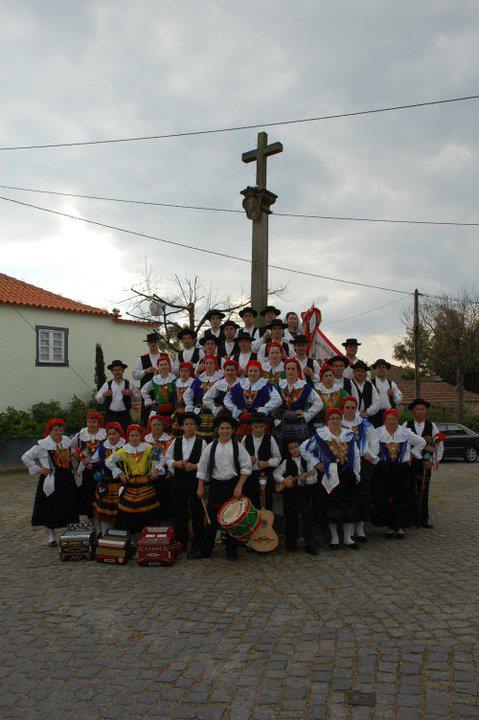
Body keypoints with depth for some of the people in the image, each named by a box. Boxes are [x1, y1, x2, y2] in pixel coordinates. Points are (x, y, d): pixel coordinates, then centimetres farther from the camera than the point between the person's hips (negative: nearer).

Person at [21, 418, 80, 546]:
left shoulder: (66, 440, 5)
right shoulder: (42, 445, -10)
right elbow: (25, 458, -7)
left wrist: (72, 470, 13)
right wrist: (38, 469, -9)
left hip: (67, 480, 4)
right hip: (51, 481, -4)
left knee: (68, 508, 8)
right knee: (51, 509, 2)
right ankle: (52, 537, 15)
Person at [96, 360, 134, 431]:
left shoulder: (128, 384, 6)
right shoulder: (107, 384, 7)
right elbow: (98, 400, 8)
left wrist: (131, 394, -14)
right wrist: (104, 395, -12)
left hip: (124, 415, 0)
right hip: (110, 416, 1)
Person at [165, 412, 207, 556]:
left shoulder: (201, 442, -3)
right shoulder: (176, 442, 7)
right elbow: (167, 458, 12)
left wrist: (195, 466, -18)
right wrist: (175, 463, -6)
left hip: (195, 479, -3)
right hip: (179, 480, 3)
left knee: (196, 511, 1)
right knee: (179, 511, 9)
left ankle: (197, 544, 12)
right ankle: (181, 543, 22)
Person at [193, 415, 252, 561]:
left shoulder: (238, 447, 0)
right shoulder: (210, 447, 3)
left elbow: (246, 467, -2)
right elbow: (202, 467, 6)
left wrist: (239, 486, -9)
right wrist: (200, 487, 1)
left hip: (233, 485, 0)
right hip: (215, 485, 1)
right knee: (213, 519, 3)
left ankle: (231, 551, 18)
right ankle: (205, 550, 13)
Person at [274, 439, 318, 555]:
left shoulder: (307, 461, 2)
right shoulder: (286, 462, 7)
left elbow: (314, 479, -4)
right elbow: (276, 473, -1)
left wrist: (305, 479, -23)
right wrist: (284, 481, -16)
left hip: (304, 492, -1)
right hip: (290, 492, 2)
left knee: (307, 518, -7)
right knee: (290, 518, 7)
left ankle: (309, 545, -1)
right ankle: (290, 544, 21)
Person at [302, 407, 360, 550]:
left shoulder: (349, 435, 8)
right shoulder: (320, 435, -2)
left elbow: (356, 456, 13)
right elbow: (304, 448, 1)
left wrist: (357, 473, 9)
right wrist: (316, 462, -3)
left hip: (347, 475, 3)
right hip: (330, 476, -3)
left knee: (349, 505, 4)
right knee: (332, 506, 1)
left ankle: (348, 537, 15)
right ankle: (334, 537, 14)